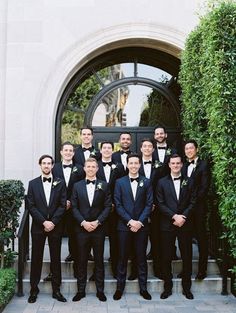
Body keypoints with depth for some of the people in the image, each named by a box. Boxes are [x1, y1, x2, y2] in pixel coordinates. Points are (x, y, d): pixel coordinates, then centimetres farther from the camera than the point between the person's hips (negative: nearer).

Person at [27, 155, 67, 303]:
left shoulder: (60, 183, 3)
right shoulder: (33, 183, 4)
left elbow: (63, 205, -2)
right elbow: (31, 206, -2)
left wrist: (53, 222, -12)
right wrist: (44, 222, -12)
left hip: (55, 226, 0)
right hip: (38, 226, 0)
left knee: (56, 258, 7)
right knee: (36, 258, 7)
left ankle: (56, 290, 16)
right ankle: (34, 290, 18)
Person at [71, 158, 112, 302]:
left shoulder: (104, 185, 3)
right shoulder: (77, 186, 6)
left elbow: (108, 206, -2)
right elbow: (74, 207, 2)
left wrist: (97, 222, -12)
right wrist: (83, 222, -10)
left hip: (98, 228, -1)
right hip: (82, 228, 1)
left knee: (99, 260, 8)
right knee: (82, 260, 7)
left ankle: (100, 290, 18)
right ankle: (81, 290, 19)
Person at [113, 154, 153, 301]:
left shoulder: (146, 182, 4)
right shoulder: (120, 182, 3)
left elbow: (149, 204, 0)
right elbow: (118, 204, -2)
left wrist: (139, 221, -11)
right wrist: (130, 221, -11)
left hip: (142, 225, 0)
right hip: (124, 225, 0)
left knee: (141, 258, 8)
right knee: (123, 258, 7)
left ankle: (143, 288, 19)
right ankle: (120, 287, 18)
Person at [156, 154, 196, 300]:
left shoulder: (189, 182, 7)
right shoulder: (162, 182, 4)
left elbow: (192, 203, 1)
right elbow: (160, 204, -2)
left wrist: (183, 217, -12)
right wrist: (174, 216, -13)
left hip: (185, 224, 1)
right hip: (167, 225, -1)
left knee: (187, 257, 6)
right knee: (166, 257, 4)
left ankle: (187, 287, 21)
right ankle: (167, 287, 18)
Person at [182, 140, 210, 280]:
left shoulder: (203, 165, -2)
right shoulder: (184, 166, 14)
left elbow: (205, 187, -10)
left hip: (198, 207, -5)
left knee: (201, 238, 3)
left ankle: (202, 269, 12)